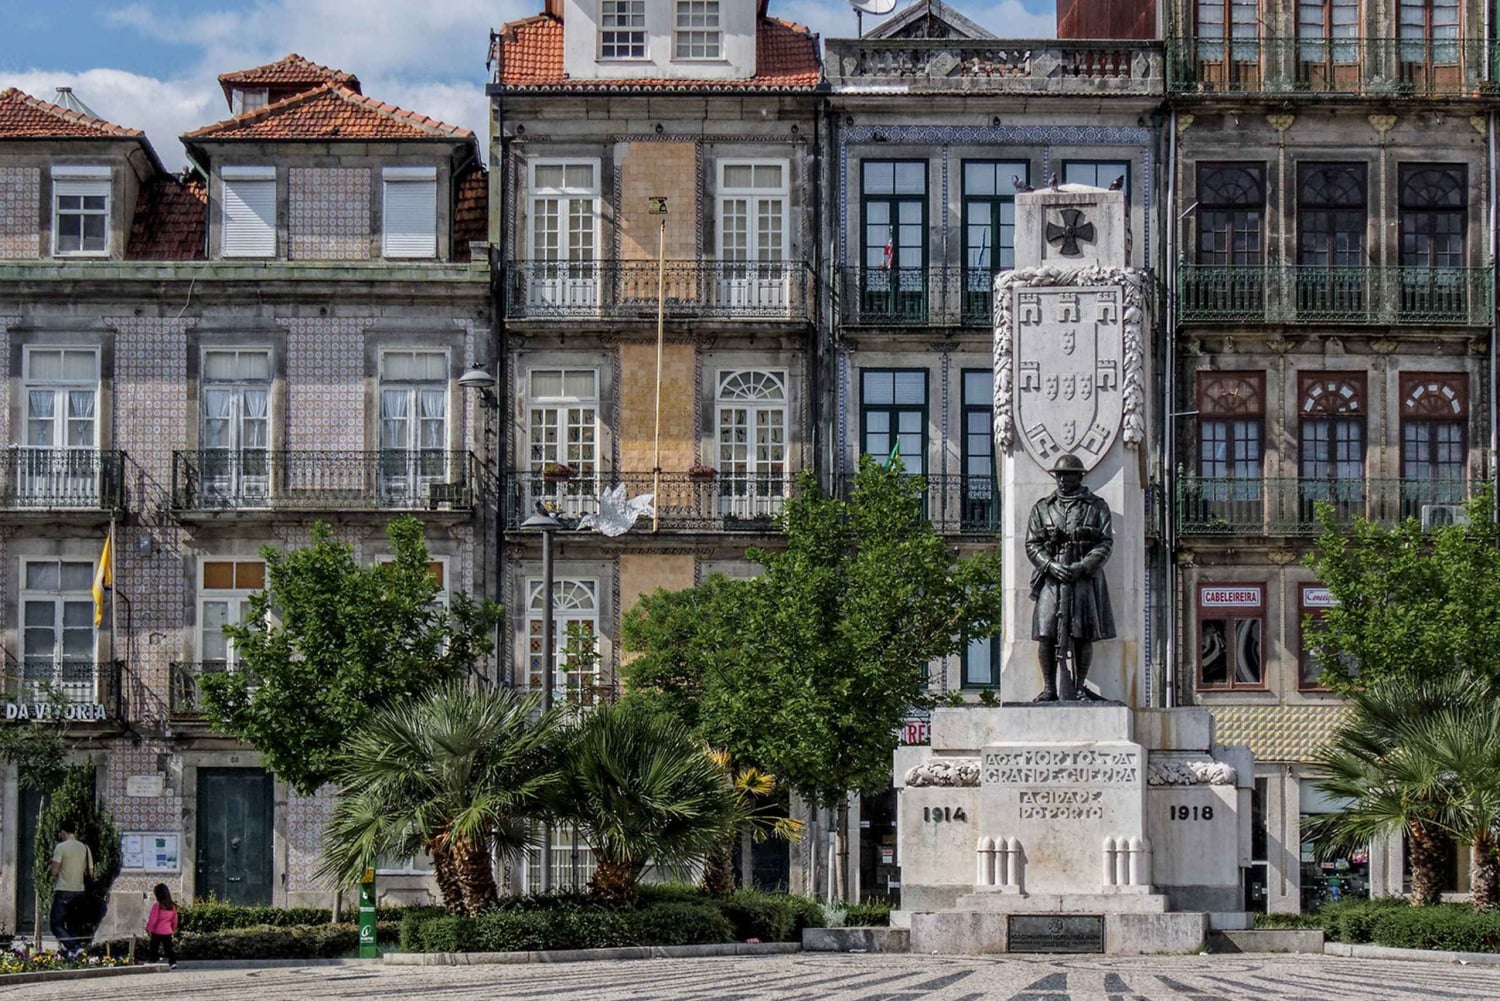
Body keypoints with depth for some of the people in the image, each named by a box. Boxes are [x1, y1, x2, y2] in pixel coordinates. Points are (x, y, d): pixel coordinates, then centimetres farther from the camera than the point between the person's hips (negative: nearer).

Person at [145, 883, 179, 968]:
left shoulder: (157, 906, -16)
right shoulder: (173, 906, 1)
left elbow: (153, 919, -15)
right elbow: (175, 919, 10)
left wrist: (148, 929, -5)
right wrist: (174, 928, 23)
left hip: (157, 932, -5)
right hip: (168, 931, 5)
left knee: (153, 948, 8)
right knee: (168, 947, 7)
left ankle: (152, 961, 11)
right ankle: (173, 962, -2)